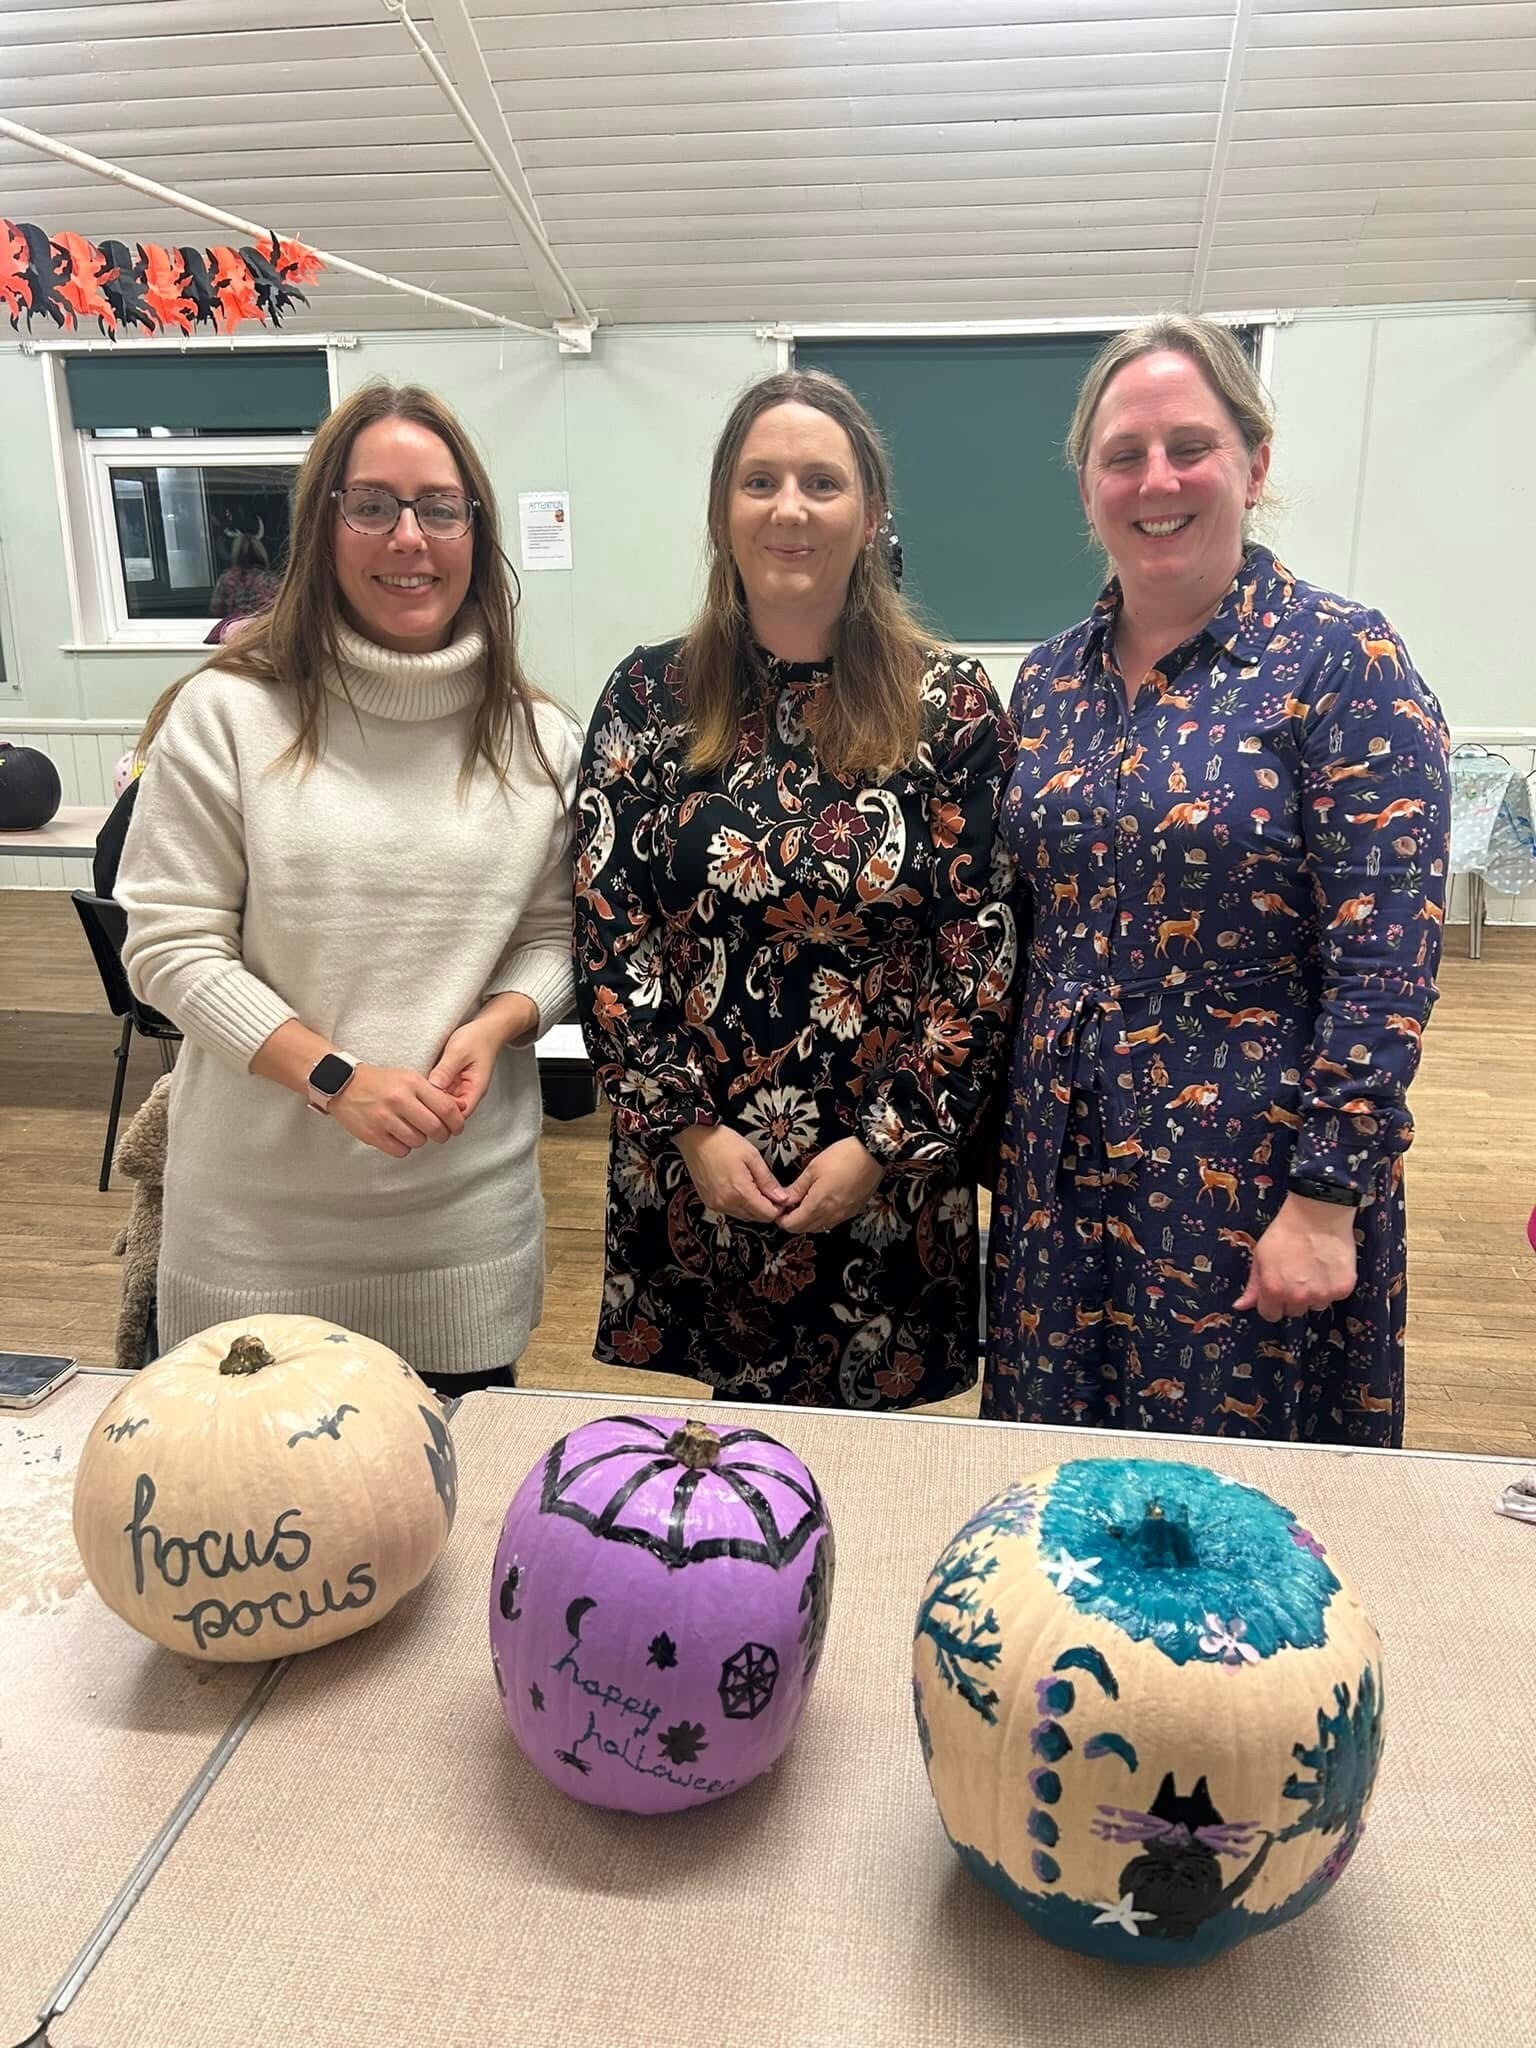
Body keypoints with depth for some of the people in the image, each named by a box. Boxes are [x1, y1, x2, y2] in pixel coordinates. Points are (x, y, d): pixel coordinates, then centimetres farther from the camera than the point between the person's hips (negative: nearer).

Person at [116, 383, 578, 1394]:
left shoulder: (538, 739, 2)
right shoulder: (227, 715, -7)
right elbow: (172, 946, -7)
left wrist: (495, 1025, -12)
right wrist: (336, 1078, -16)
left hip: (467, 1200, 3)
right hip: (264, 1211, -2)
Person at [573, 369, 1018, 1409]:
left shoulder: (952, 707, -4)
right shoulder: (648, 695, 0)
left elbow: (984, 955, -4)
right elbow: (607, 933, -1)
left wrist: (881, 1145, -9)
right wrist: (689, 1129, -7)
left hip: (890, 1180, -1)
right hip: (690, 1172, 1)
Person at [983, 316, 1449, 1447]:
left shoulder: (1344, 660, -11)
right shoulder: (1048, 678, 5)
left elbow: (1386, 958, -15)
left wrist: (1326, 1197, -17)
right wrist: (1005, 1128, 11)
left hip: (1253, 1168, -5)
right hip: (1063, 1159, 5)